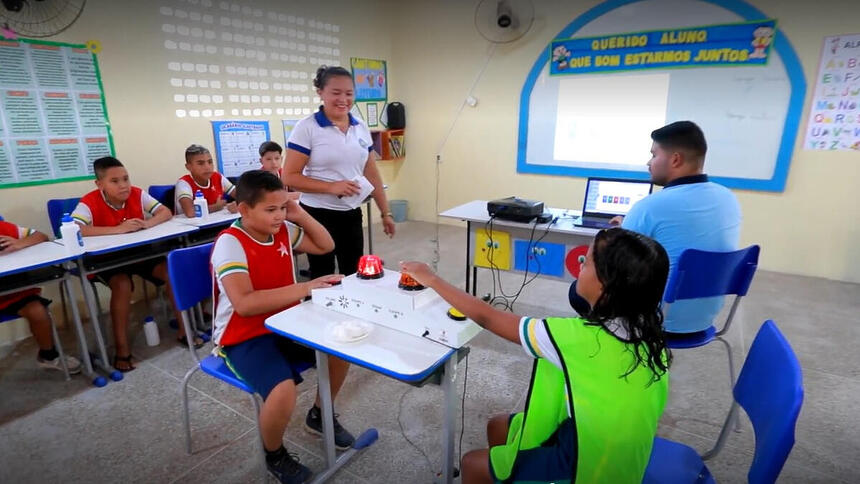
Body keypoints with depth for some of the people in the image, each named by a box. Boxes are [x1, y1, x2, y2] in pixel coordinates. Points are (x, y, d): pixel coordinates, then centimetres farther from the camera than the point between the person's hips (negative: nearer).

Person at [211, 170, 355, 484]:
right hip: (244, 338, -7)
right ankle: (274, 455, 7)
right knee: (284, 391, -29)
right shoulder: (230, 243, -22)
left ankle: (319, 416, 25)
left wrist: (301, 215, -4)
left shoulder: (283, 231, -1)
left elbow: (326, 246, 11)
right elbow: (245, 304, -34)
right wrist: (305, 288, -35)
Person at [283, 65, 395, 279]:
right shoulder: (306, 128, -8)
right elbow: (289, 177, -12)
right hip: (319, 215, -5)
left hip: (352, 215, 5)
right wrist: (332, 187, -22)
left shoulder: (361, 129, 7)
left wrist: (385, 212, 11)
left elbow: (372, 175, 12)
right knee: (323, 278, 7)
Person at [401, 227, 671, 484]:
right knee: (497, 427, 19)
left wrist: (432, 280, -8)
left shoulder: (578, 338, -30)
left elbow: (487, 318, -20)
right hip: (617, 452, 7)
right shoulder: (645, 331, -10)